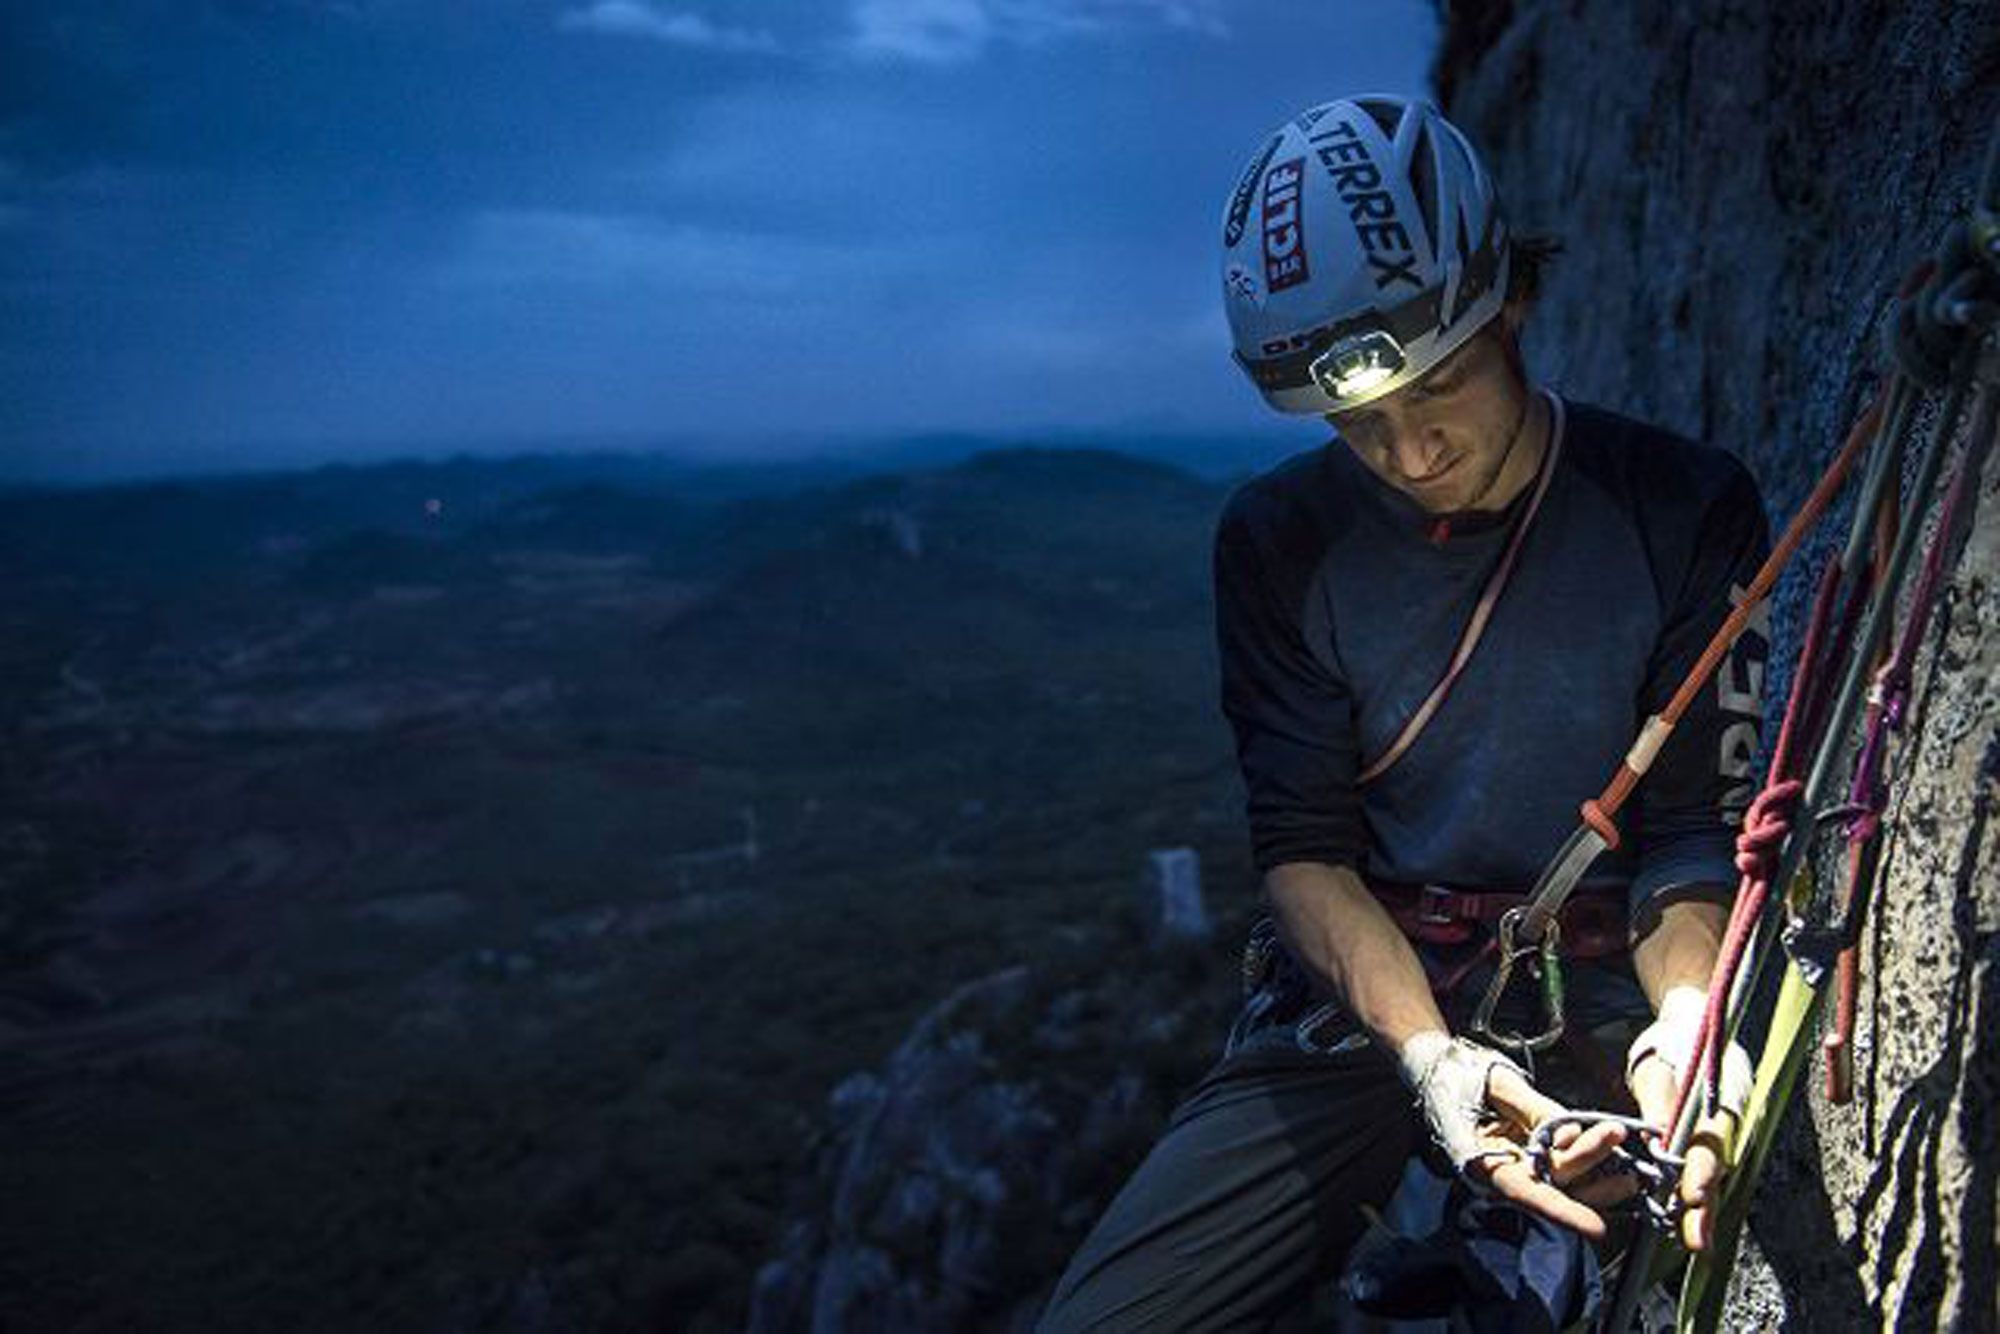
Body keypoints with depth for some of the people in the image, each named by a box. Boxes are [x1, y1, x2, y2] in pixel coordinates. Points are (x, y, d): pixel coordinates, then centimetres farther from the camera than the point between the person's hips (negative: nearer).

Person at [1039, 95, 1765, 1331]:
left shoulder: (1685, 510, -6)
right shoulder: (1279, 537, -4)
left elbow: (1696, 826, -6)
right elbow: (1304, 847, -7)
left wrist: (1685, 1020, -26)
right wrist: (1429, 1055, -23)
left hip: (1599, 997, 1)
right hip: (1359, 998, 0)